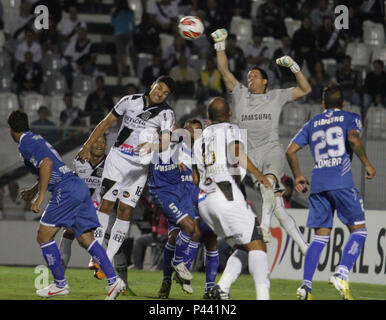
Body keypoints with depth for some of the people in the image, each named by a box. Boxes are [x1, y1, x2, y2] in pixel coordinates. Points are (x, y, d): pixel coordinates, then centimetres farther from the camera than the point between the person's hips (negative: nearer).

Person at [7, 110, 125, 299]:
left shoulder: (26, 144, -3)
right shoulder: (37, 140, 26)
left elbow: (46, 164, -19)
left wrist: (39, 197, -17)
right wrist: (32, 191, 44)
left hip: (66, 191, -9)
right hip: (79, 186, 9)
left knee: (44, 236, 1)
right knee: (85, 239, 6)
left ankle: (60, 284, 4)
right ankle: (113, 280, -6)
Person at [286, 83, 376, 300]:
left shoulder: (312, 124, 21)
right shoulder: (351, 118, 10)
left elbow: (291, 150, 14)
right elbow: (353, 138, -12)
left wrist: (298, 176, 26)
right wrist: (367, 164, -3)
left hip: (318, 184, 4)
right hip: (342, 180, -4)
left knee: (321, 236, 8)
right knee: (359, 230, 4)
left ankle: (306, 284, -5)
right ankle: (342, 274, -16)